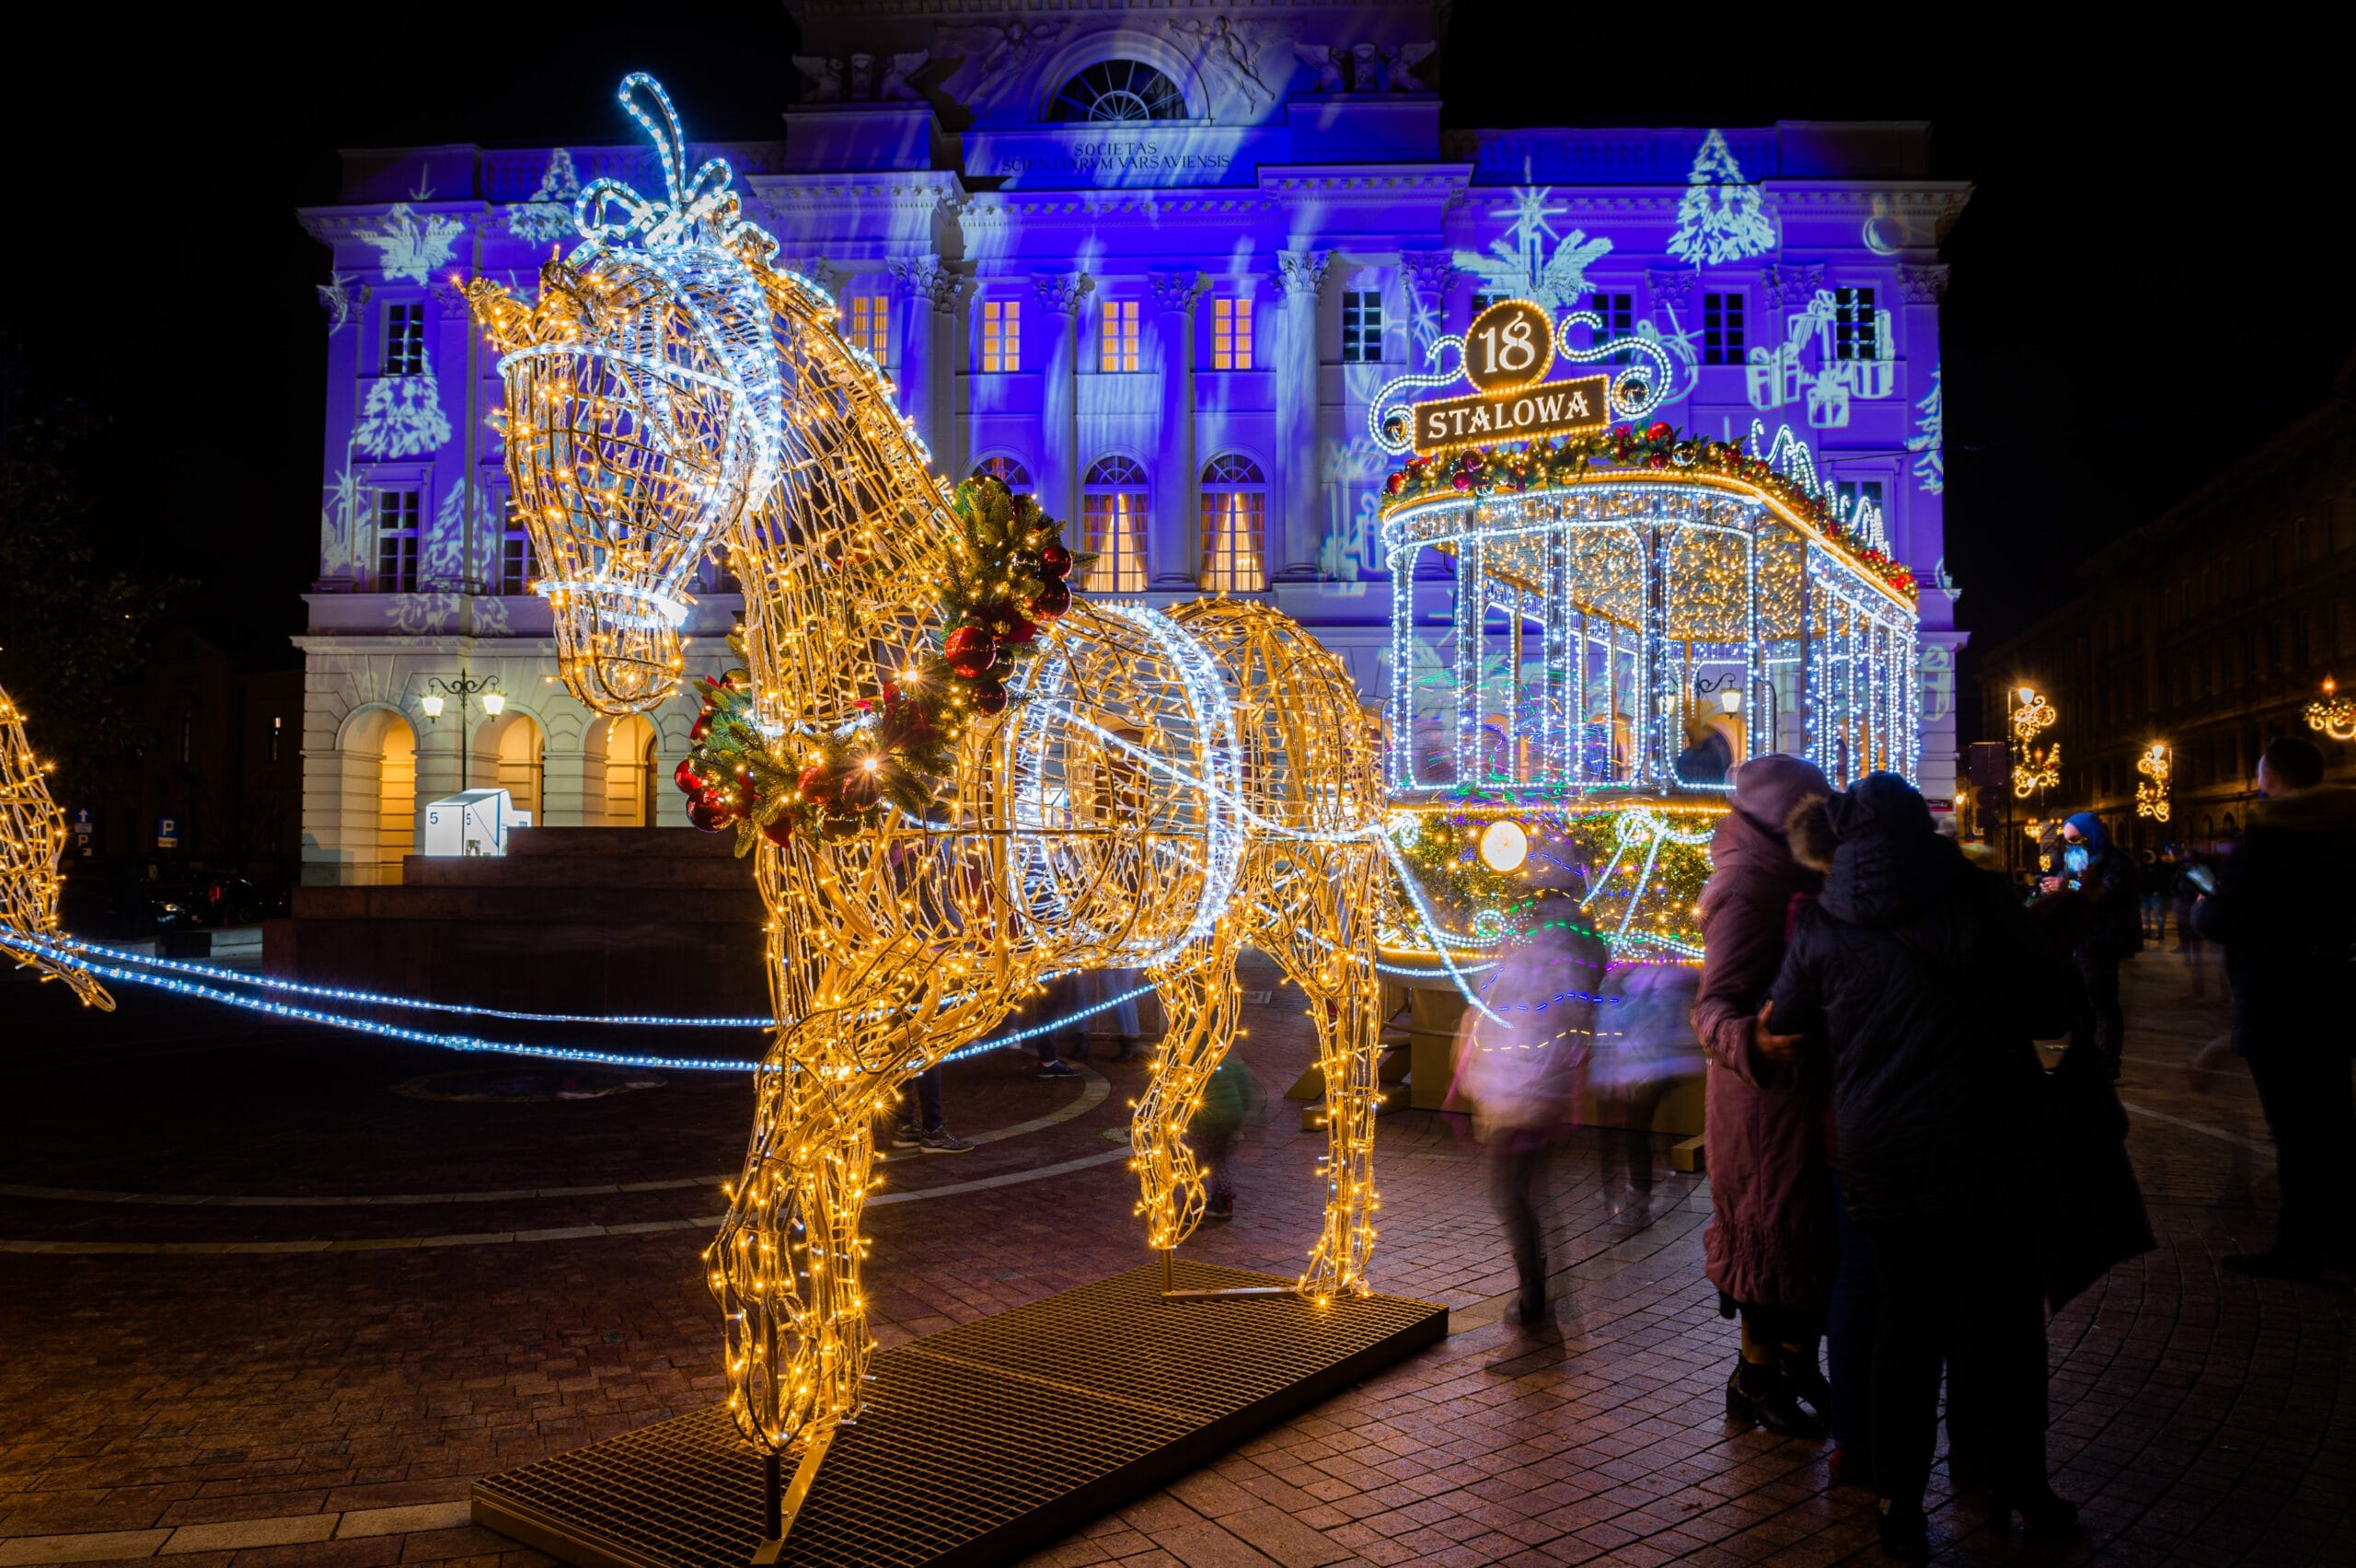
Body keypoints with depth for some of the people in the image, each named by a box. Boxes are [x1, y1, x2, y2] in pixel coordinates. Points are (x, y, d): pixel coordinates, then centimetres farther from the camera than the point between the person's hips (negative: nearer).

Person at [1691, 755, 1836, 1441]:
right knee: (1778, 1230, 1)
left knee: (1811, 1229, 17)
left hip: (1803, 1087, 10)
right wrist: (1750, 1042, -46)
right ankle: (1756, 1378, 16)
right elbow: (1716, 1004, -27)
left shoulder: (1792, 879, 11)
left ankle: (1797, 1366, 31)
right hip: (1767, 1096, -10)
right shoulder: (1747, 888, -19)